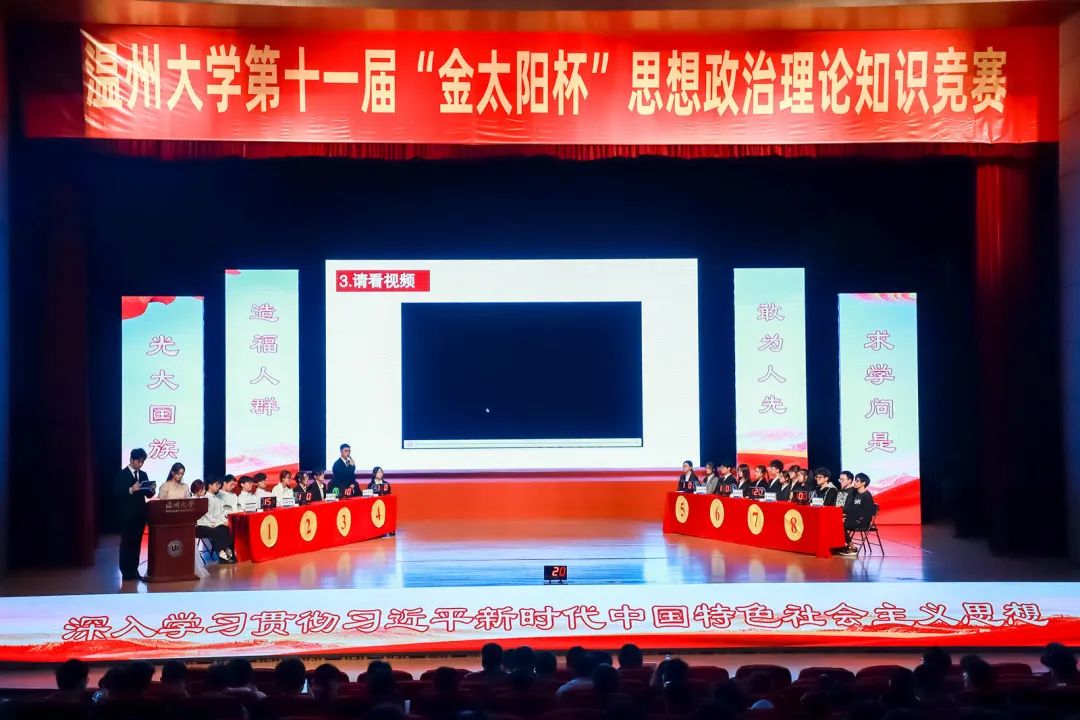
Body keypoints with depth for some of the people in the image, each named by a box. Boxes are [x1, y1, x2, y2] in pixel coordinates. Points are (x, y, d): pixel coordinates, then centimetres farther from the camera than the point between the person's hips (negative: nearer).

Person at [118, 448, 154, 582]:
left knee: (137, 544, 9)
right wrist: (131, 489, -27)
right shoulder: (122, 474, -5)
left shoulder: (143, 475, 13)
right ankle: (126, 573, 3)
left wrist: (151, 489, -11)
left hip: (140, 514, 6)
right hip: (127, 515, -6)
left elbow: (149, 494, 11)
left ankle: (134, 571, 13)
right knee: (126, 544, 0)